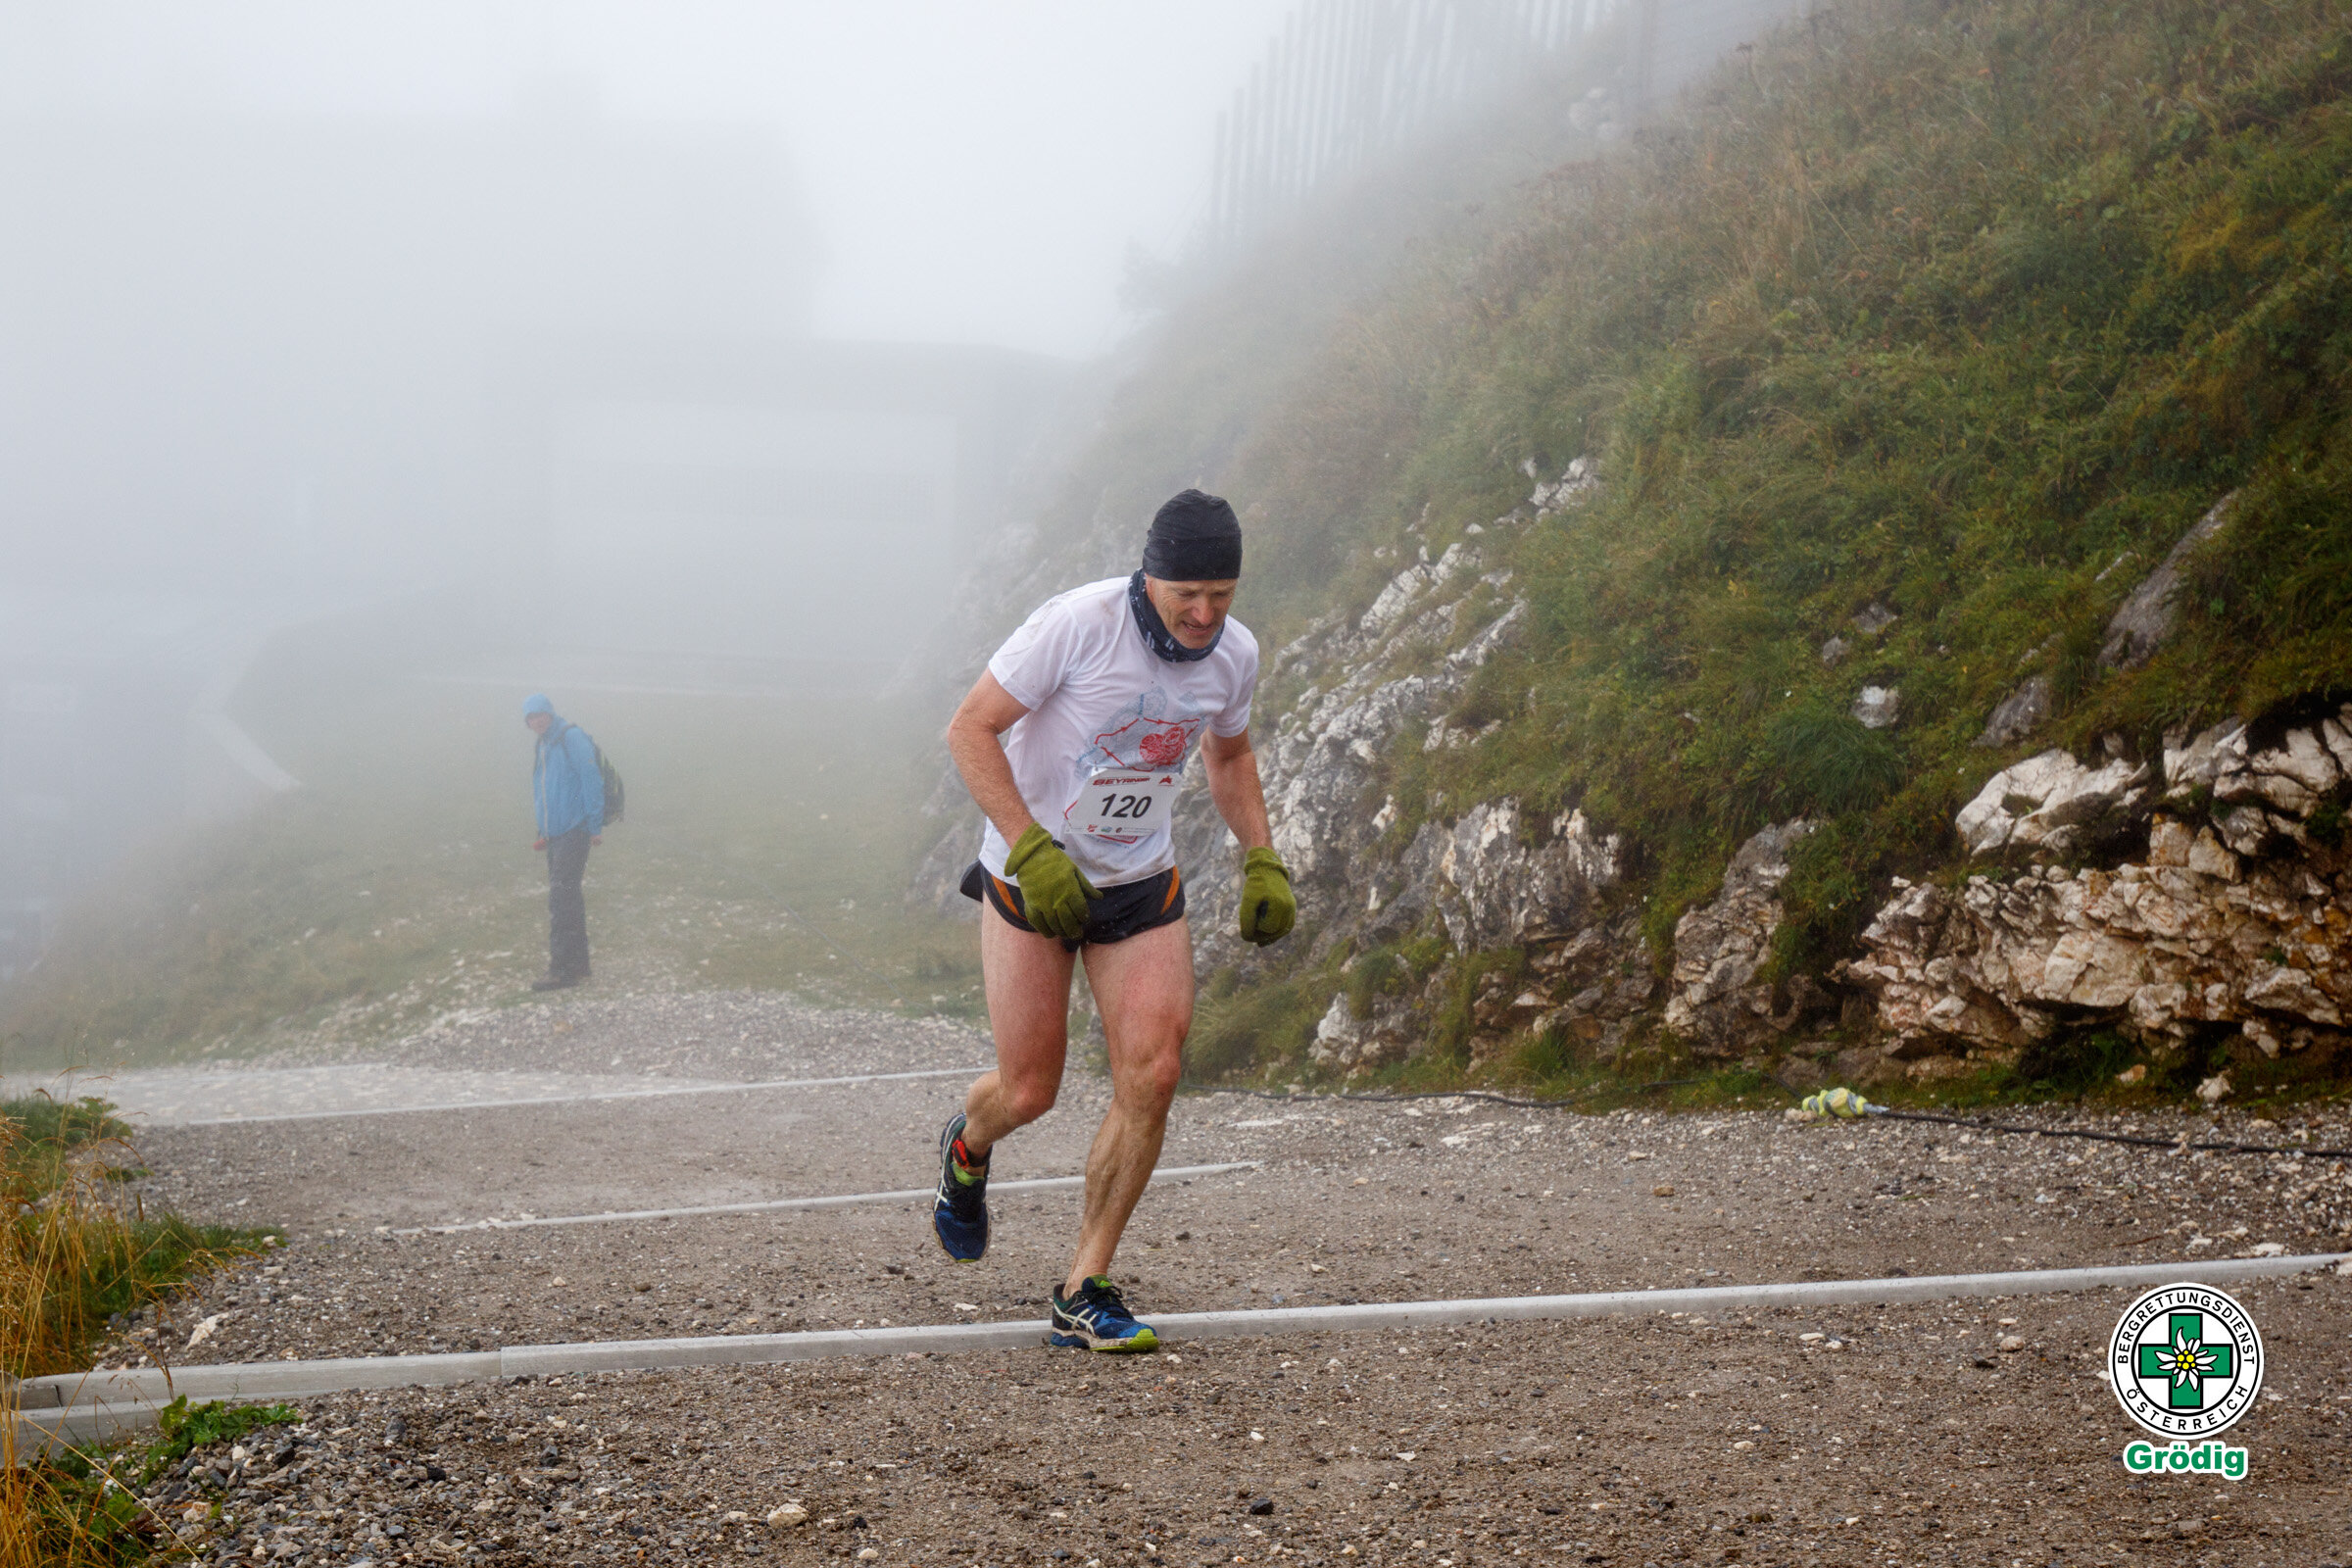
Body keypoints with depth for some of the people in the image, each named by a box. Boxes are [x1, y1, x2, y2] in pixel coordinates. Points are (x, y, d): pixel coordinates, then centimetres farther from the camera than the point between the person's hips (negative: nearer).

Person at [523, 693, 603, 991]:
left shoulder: (572, 738, -11)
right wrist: (543, 832, 20)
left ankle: (561, 969, -13)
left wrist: (595, 826, -17)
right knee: (568, 899, 13)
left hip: (574, 831, -9)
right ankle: (578, 964, 20)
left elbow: (592, 781, -15)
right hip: (555, 835, 9)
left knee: (561, 898, -13)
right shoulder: (542, 749, 16)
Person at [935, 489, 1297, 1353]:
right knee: (1029, 1090, 0)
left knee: (1152, 1072, -12)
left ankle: (1084, 1293, -1)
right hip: (1032, 879, -4)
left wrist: (1263, 861, 5)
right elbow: (970, 729, -18)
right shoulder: (1078, 624, -22)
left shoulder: (1234, 653, -5)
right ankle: (967, 1149, 40)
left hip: (1144, 884, 4)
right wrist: (1032, 849, -27)